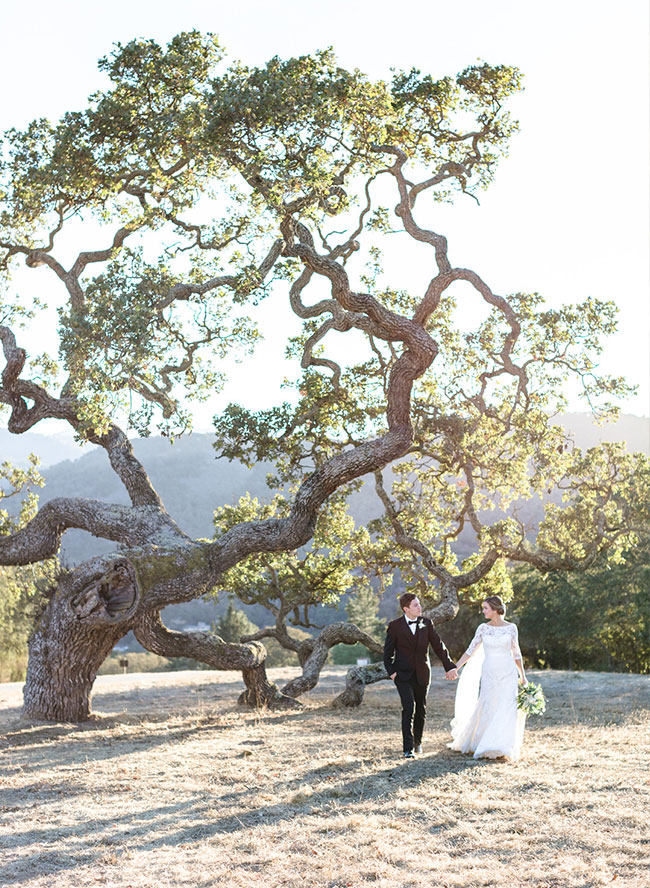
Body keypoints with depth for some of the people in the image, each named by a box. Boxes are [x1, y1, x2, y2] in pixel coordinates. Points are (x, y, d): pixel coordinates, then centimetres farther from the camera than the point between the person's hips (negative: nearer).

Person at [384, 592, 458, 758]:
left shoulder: (426, 623, 1)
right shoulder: (395, 626, -6)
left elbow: (438, 645, 3)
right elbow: (388, 651, 1)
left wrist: (449, 666, -2)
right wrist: (391, 671, -8)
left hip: (422, 674, 3)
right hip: (403, 674, -3)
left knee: (421, 710, 11)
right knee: (409, 708, -15)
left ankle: (417, 741, 33)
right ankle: (408, 749, -12)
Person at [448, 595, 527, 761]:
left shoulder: (511, 628, 1)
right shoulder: (483, 628, 4)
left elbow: (516, 653, 8)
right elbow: (471, 651, 5)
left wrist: (522, 675, 8)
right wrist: (455, 668, -1)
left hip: (508, 673, -1)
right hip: (488, 673, 1)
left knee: (506, 708, -9)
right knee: (485, 708, 2)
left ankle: (501, 748, -6)